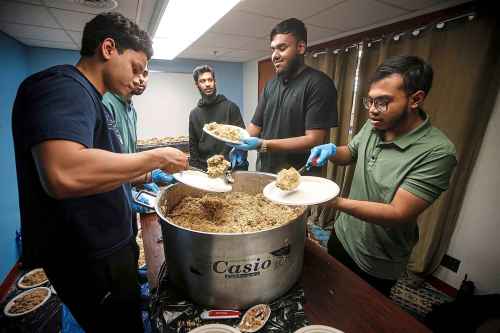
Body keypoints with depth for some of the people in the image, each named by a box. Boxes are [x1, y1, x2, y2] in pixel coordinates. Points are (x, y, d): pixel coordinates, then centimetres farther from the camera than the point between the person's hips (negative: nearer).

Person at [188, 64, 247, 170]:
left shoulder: (230, 107, -2)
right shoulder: (194, 114, 10)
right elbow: (193, 146, 12)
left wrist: (240, 166, -16)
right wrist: (196, 169, 2)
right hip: (204, 169, 3)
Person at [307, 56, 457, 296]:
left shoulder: (437, 152, -27)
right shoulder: (372, 126, -8)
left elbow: (398, 213, -31)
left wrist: (335, 201, -42)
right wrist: (332, 151, -14)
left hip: (377, 265, -6)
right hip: (342, 235, 6)